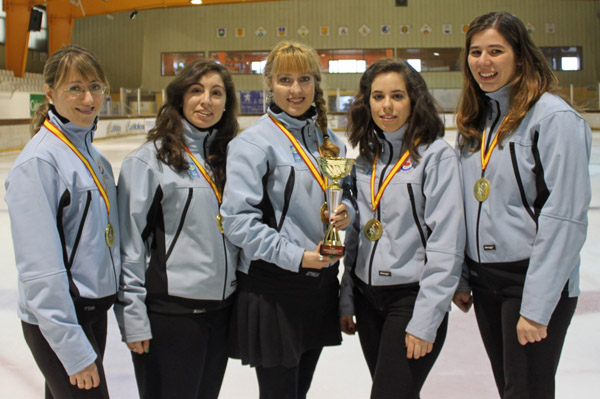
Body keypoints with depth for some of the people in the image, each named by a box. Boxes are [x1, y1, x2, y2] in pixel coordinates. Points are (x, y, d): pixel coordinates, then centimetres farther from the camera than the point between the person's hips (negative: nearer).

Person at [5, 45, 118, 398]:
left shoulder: (92, 153, 8)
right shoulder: (39, 160, -18)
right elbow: (40, 268, -22)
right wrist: (74, 350, -21)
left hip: (95, 309, 8)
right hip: (57, 322, -8)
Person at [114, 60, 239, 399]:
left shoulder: (227, 156, 9)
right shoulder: (149, 160, -9)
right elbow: (129, 242, -10)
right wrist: (133, 317, -12)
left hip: (222, 307, 6)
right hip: (169, 310, -6)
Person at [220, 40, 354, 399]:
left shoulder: (330, 140, 10)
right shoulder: (254, 142, -10)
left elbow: (346, 195, 19)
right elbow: (238, 219, -16)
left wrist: (345, 212, -5)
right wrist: (295, 256, -20)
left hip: (321, 281, 6)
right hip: (272, 288, -6)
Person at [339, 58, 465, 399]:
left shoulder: (437, 155, -11)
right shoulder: (367, 157, 8)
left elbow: (447, 245, -15)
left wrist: (425, 320, -17)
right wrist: (347, 300, 12)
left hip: (412, 297, -6)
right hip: (367, 297, 6)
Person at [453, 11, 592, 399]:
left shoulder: (554, 117, -13)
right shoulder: (475, 121, 9)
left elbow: (564, 220, -18)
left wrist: (536, 307, -19)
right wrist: (461, 279, 11)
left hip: (532, 280, -7)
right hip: (484, 280, 7)